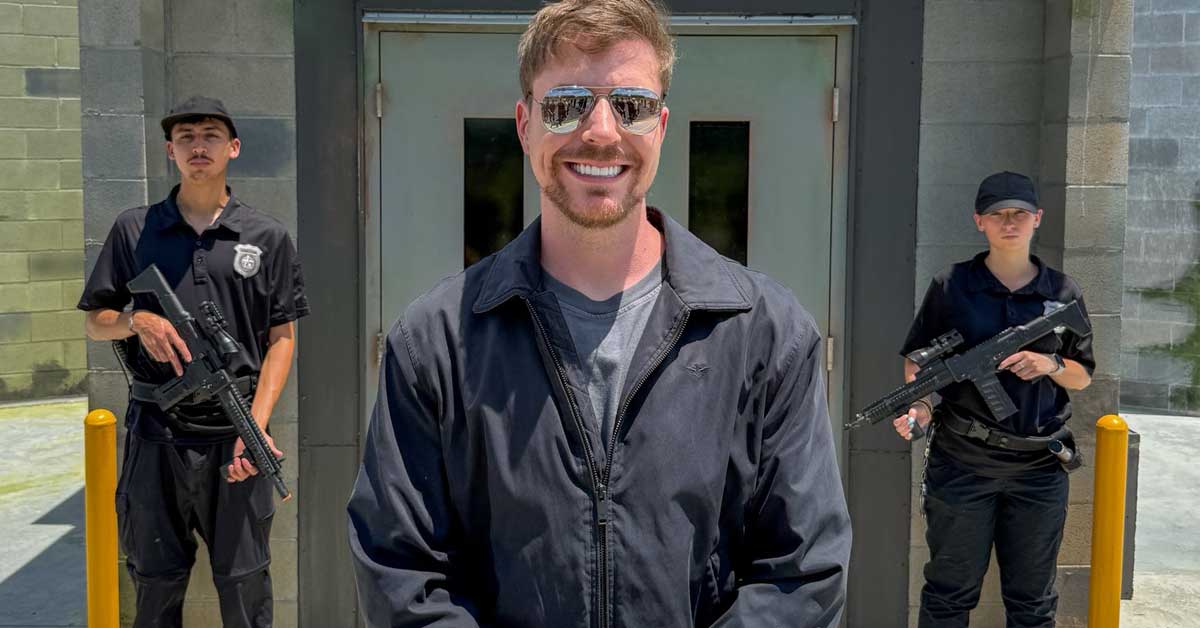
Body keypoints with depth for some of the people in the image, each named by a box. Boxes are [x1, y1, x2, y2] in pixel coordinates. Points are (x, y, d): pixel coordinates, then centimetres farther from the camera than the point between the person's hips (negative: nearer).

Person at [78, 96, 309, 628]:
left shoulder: (267, 238, 5)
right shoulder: (134, 231, 7)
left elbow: (281, 338, 3)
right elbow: (95, 322, 13)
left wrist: (257, 424, -10)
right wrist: (137, 320, -11)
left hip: (234, 435, -1)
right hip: (156, 435, 1)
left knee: (245, 584, 6)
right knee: (156, 583, 11)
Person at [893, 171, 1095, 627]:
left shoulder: (1063, 293, 7)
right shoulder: (950, 287, 0)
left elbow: (1083, 376, 13)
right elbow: (916, 360, 4)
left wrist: (1050, 364, -8)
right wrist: (918, 406, -15)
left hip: (1039, 469, 2)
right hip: (961, 464, -2)